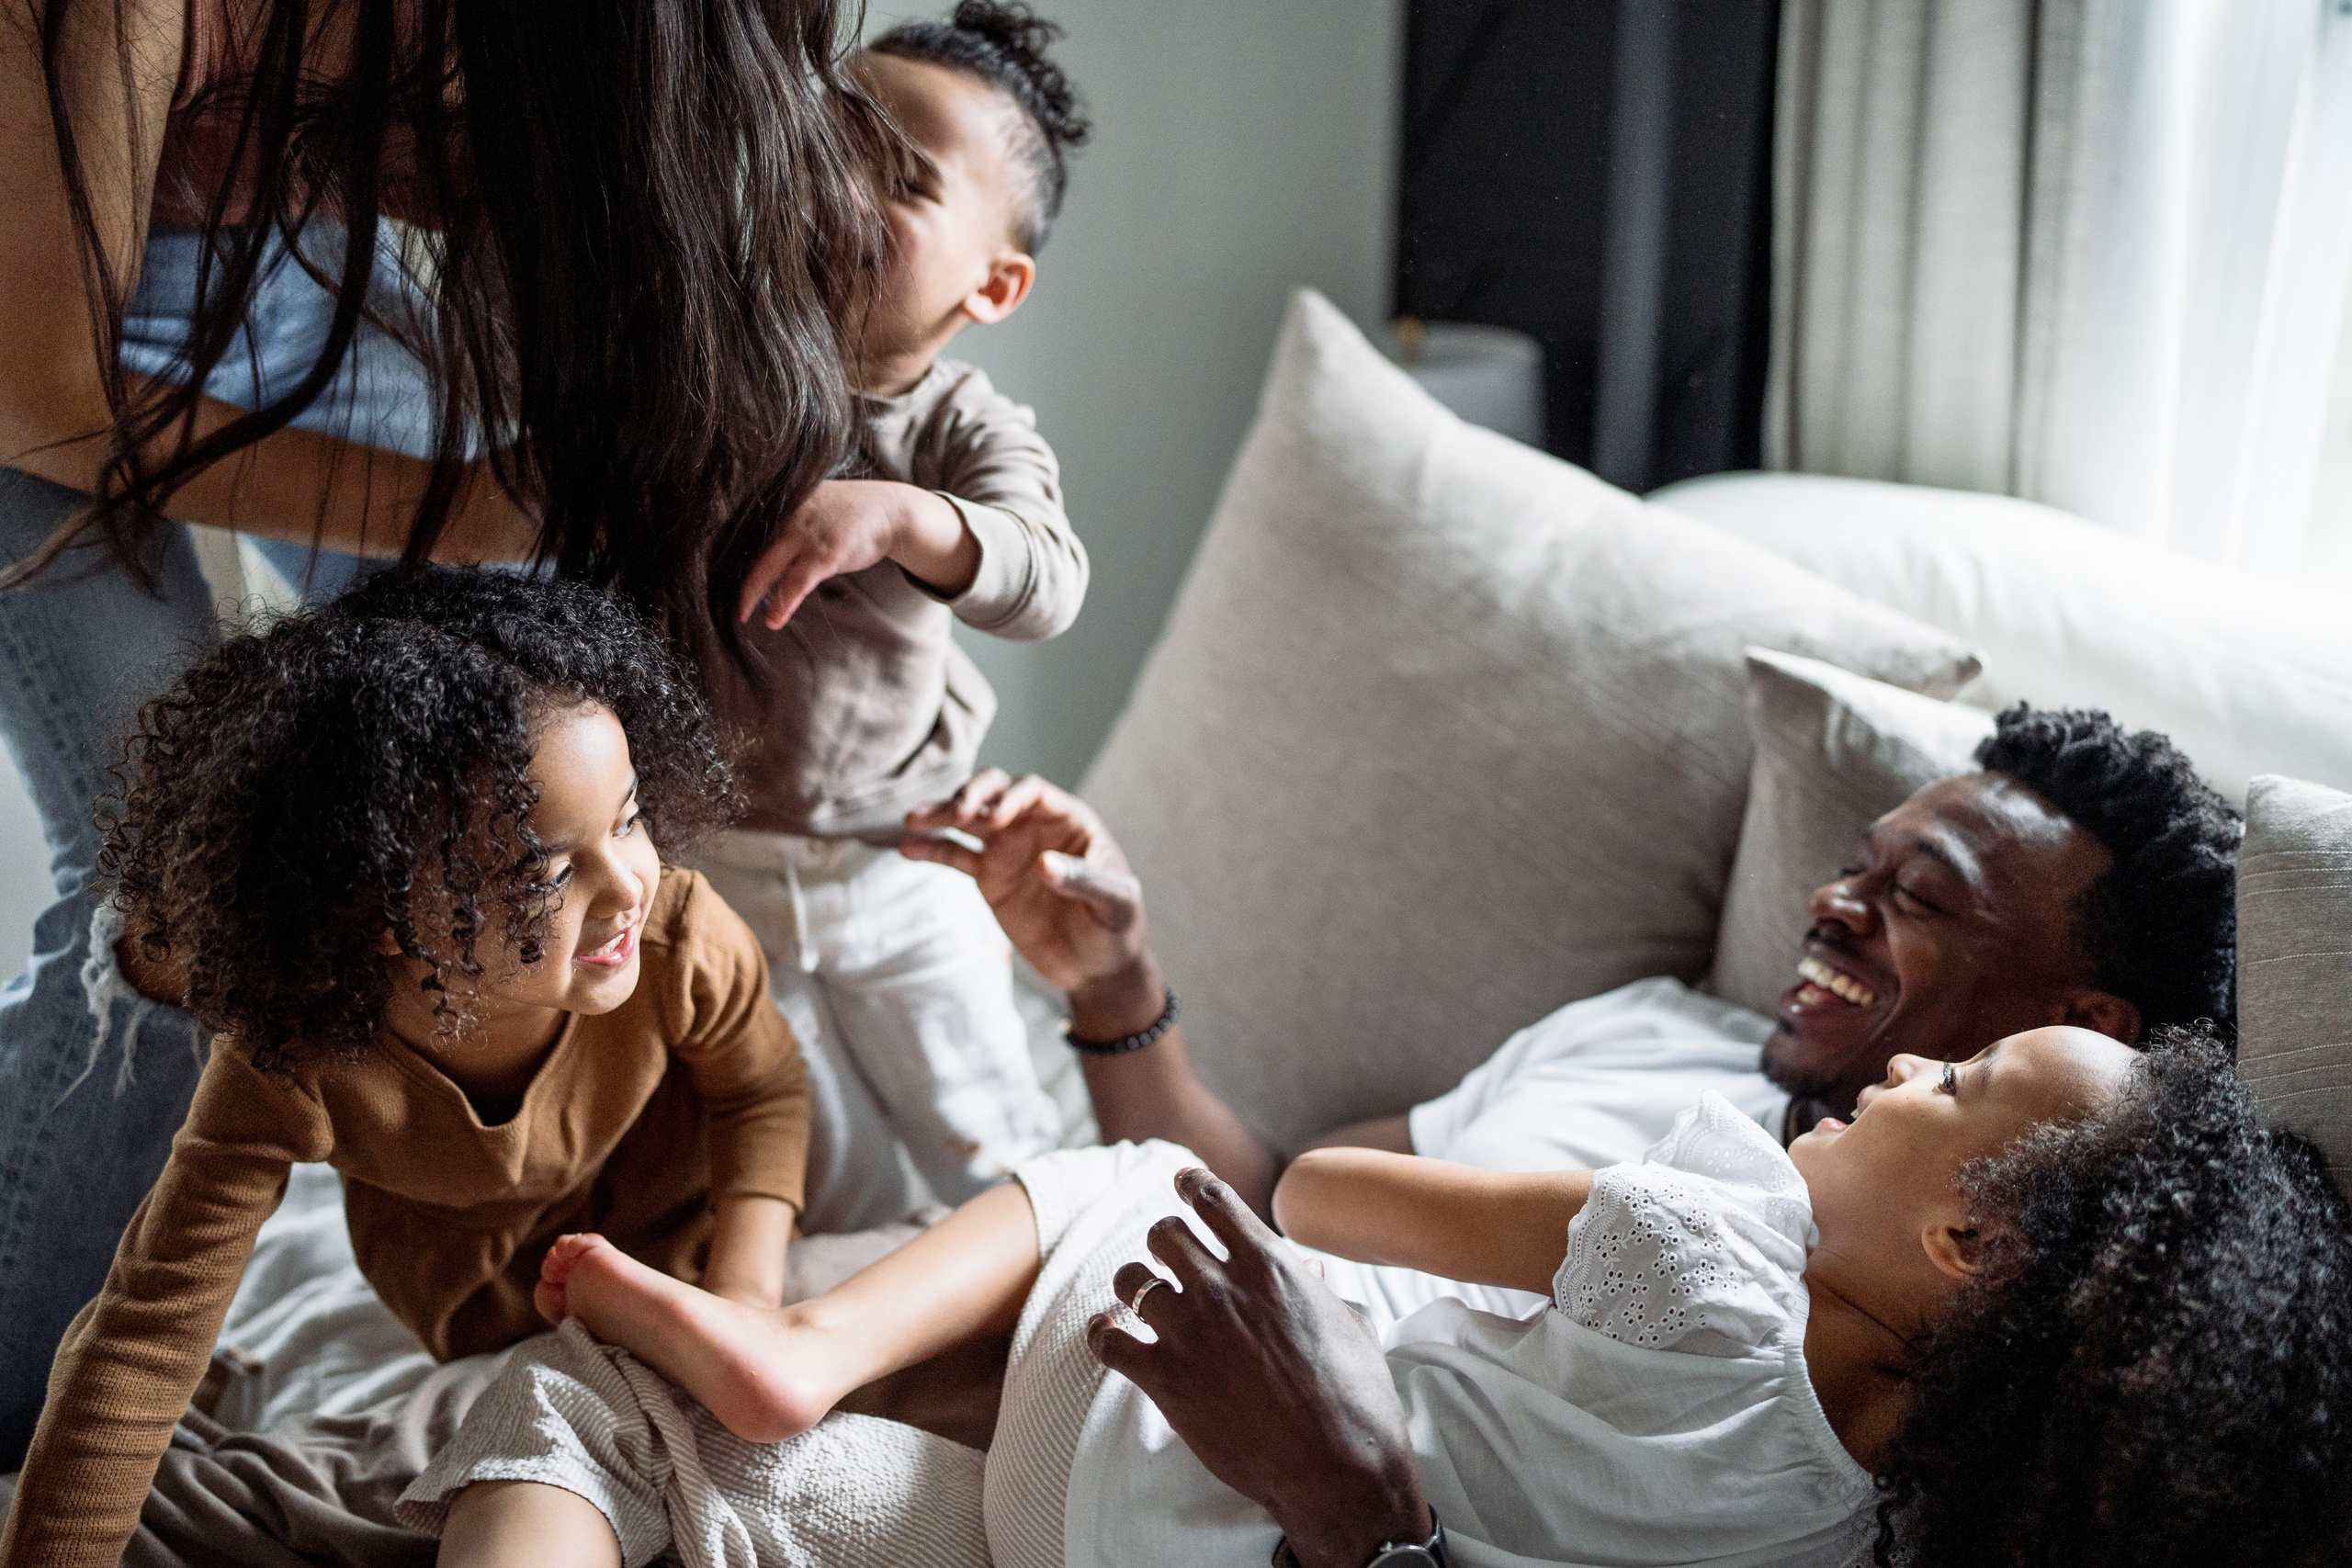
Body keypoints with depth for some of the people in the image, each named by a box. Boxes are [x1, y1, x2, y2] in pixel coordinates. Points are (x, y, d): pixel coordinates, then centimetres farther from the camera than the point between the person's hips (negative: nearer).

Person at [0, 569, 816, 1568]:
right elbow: (144, 1340, -34)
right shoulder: (294, 1070, -41)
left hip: (666, 1222, 1)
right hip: (473, 1295, -1)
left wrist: (747, 1292, -26)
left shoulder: (682, 945, -38)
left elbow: (763, 1090, -14)